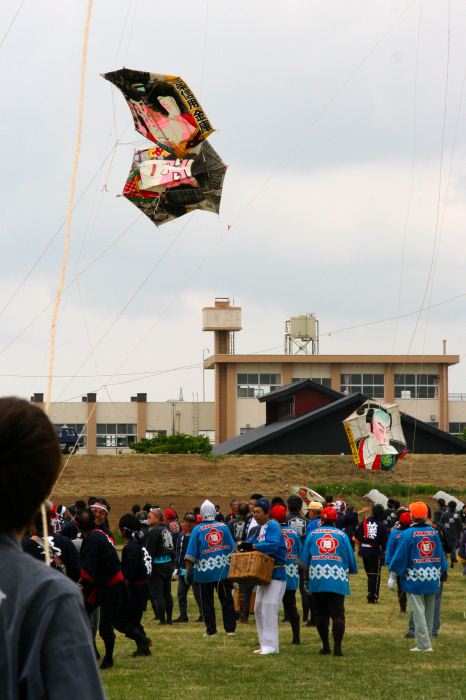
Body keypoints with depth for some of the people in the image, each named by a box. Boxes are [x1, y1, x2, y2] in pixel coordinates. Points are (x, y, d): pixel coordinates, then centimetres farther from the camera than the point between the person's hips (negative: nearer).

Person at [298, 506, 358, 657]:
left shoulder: (312, 534, 6)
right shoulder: (342, 535, 4)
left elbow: (303, 560, 5)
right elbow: (350, 557, 7)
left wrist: (309, 568, 23)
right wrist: (352, 571, 25)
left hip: (317, 581, 1)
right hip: (338, 582, -1)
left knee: (321, 614, 12)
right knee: (338, 614, -2)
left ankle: (325, 646, 13)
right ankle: (337, 647, -13)